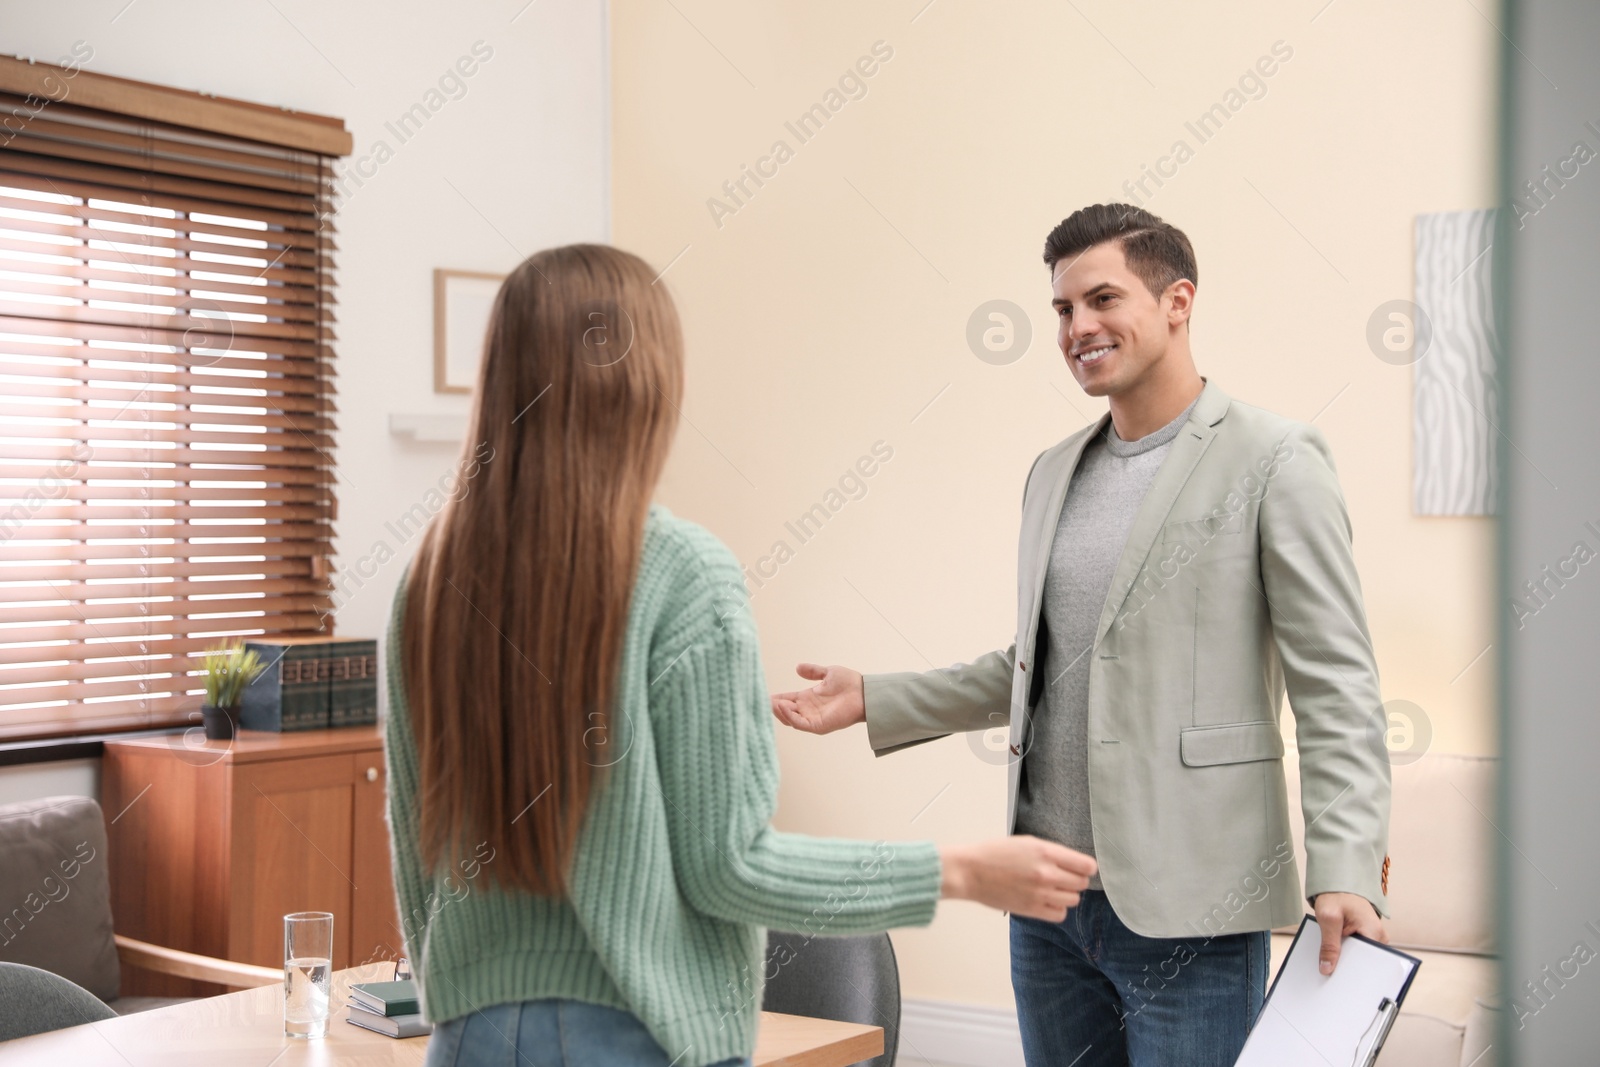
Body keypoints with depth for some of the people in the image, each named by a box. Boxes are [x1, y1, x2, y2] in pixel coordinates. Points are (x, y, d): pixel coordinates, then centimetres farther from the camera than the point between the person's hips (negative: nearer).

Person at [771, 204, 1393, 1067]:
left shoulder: (1273, 463, -7)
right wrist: (874, 700, 15)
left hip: (1185, 908, -6)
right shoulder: (1054, 473, 15)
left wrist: (1346, 871, -21)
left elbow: (1337, 689, -10)